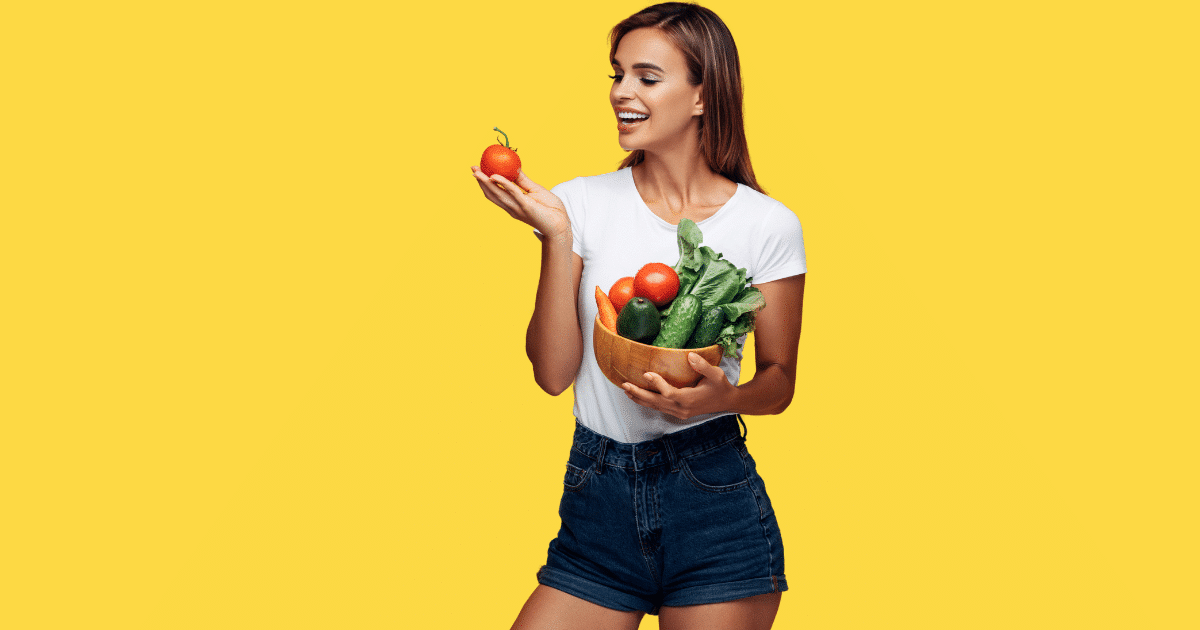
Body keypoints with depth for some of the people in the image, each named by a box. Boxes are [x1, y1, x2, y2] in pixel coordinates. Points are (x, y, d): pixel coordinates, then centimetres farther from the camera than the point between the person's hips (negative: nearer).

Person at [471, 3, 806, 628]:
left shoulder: (767, 225, -2)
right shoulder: (583, 202, 1)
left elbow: (779, 380, 5)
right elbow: (553, 372, -4)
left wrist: (724, 397, -17)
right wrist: (556, 235, -13)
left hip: (714, 502, -1)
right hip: (596, 500, 2)